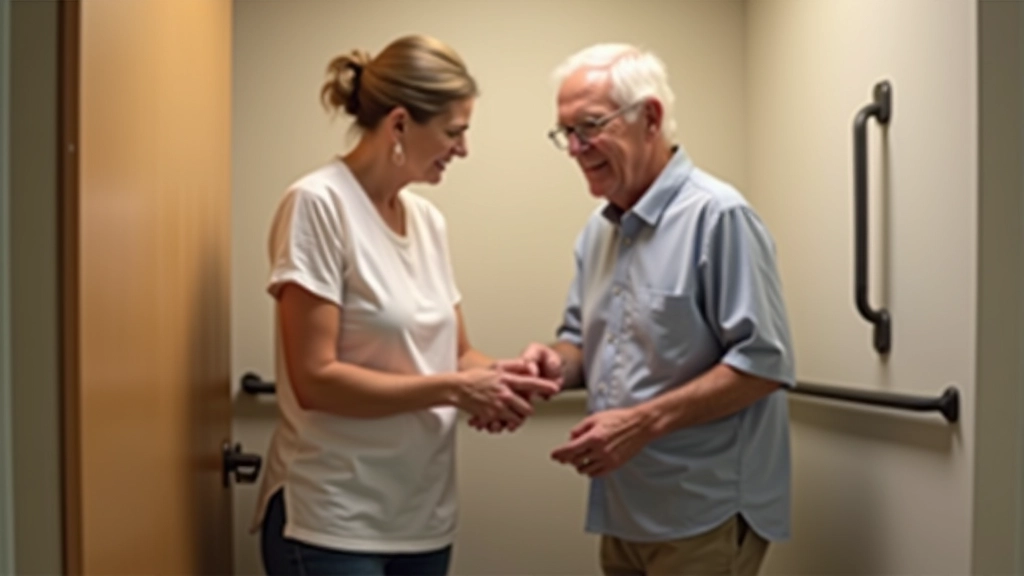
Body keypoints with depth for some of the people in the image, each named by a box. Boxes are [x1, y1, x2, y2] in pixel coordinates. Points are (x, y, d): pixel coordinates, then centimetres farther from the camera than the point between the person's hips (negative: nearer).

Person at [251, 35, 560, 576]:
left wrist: (497, 374, -8)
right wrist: (454, 390, -18)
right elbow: (315, 379, -19)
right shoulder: (318, 204, -15)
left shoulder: (428, 219, 6)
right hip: (333, 521, -7)